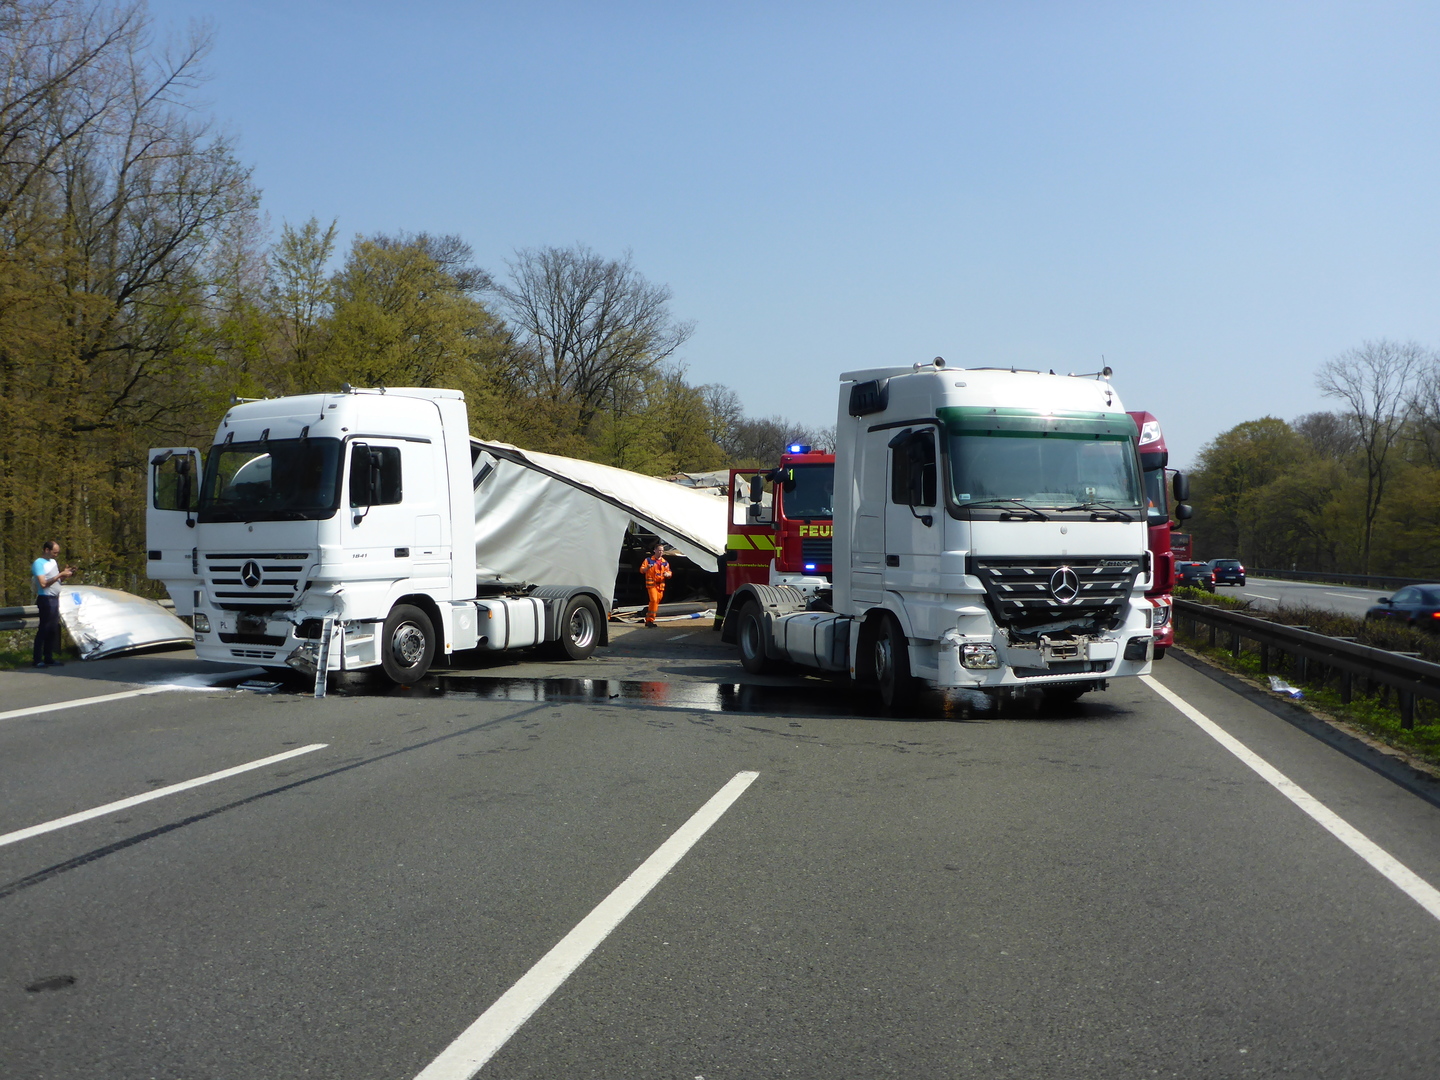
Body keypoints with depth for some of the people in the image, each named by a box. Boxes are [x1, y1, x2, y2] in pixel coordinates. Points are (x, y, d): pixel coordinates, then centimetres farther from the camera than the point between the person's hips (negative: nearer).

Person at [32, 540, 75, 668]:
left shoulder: (53, 562, 15)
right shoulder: (39, 563, -11)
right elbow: (43, 583, -19)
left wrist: (65, 574, 1)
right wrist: (60, 575, -21)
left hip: (55, 599, 8)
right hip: (46, 599, -8)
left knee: (53, 629, 9)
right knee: (44, 629, -7)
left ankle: (48, 658, 14)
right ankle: (38, 660, -4)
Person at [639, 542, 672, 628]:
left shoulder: (665, 562, 16)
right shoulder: (649, 560, 4)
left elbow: (669, 573, 13)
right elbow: (642, 570, -1)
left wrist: (667, 574, -11)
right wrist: (647, 568, -23)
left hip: (660, 585, 5)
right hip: (651, 583, -5)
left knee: (657, 601, 5)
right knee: (654, 600, -19)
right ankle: (650, 620, -15)